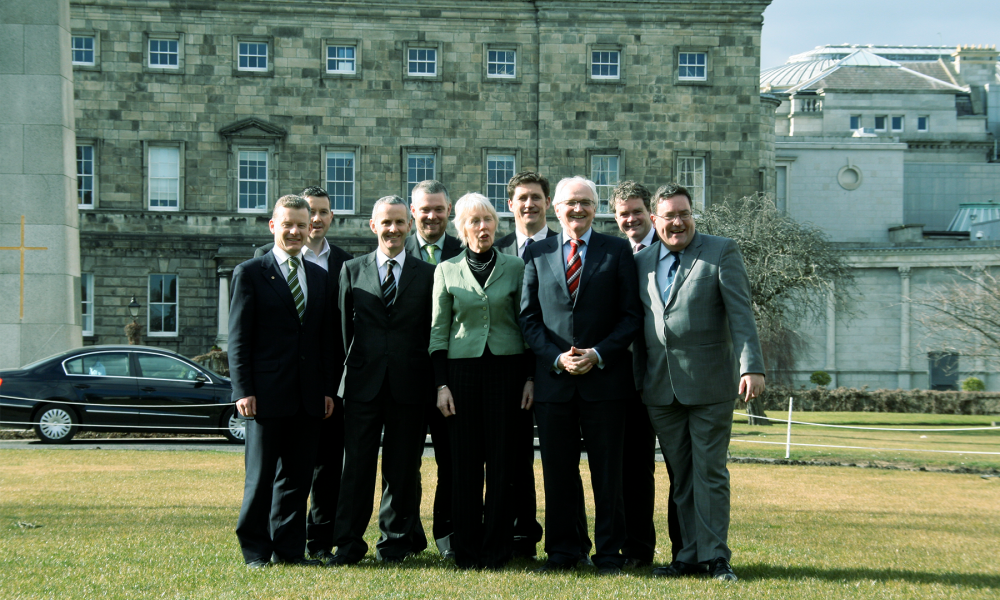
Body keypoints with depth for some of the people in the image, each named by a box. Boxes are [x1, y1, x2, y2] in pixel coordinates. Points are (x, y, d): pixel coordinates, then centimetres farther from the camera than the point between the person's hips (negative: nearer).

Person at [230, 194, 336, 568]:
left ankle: (289, 548, 16)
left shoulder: (319, 277, 14)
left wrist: (329, 389, 9)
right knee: (261, 475, 1)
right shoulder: (250, 273, 0)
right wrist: (243, 390, -11)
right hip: (268, 393, -4)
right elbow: (238, 338, -4)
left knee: (298, 474, 8)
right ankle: (255, 549, 11)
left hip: (308, 395, 5)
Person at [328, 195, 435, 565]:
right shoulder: (352, 271, 10)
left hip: (410, 384, 0)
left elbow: (433, 333, 6)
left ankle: (396, 541, 17)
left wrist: (433, 382, 0)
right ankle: (348, 543, 6)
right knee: (357, 462, -1)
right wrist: (353, 366, 2)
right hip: (363, 382, 0)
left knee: (403, 466, 6)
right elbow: (343, 327, 9)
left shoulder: (427, 275, 7)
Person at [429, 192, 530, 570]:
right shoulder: (447, 271, 7)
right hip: (462, 369, 0)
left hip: (506, 369, 0)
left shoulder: (515, 268, 7)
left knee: (502, 461, -1)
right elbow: (438, 330, 7)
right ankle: (466, 551, 8)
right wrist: (441, 384, 0)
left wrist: (531, 376, 2)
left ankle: (495, 551, 7)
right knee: (464, 463, -1)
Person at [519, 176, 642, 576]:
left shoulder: (617, 251, 5)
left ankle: (609, 553, 11)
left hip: (604, 377, -2)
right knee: (557, 471, 6)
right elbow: (528, 317, 7)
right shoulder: (537, 254, 9)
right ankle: (561, 550, 15)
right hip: (553, 378, 2)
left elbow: (631, 314, 1)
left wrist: (599, 354, -11)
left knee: (607, 471, 3)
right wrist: (556, 358, -7)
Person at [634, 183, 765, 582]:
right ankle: (691, 555, 16)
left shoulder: (722, 252, -1)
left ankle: (715, 556, 4)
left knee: (710, 473, -2)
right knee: (680, 476, 9)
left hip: (709, 385, -4)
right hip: (660, 388, 4)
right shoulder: (642, 262, 12)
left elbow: (741, 313, -8)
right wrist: (638, 380, 11)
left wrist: (751, 366, -18)